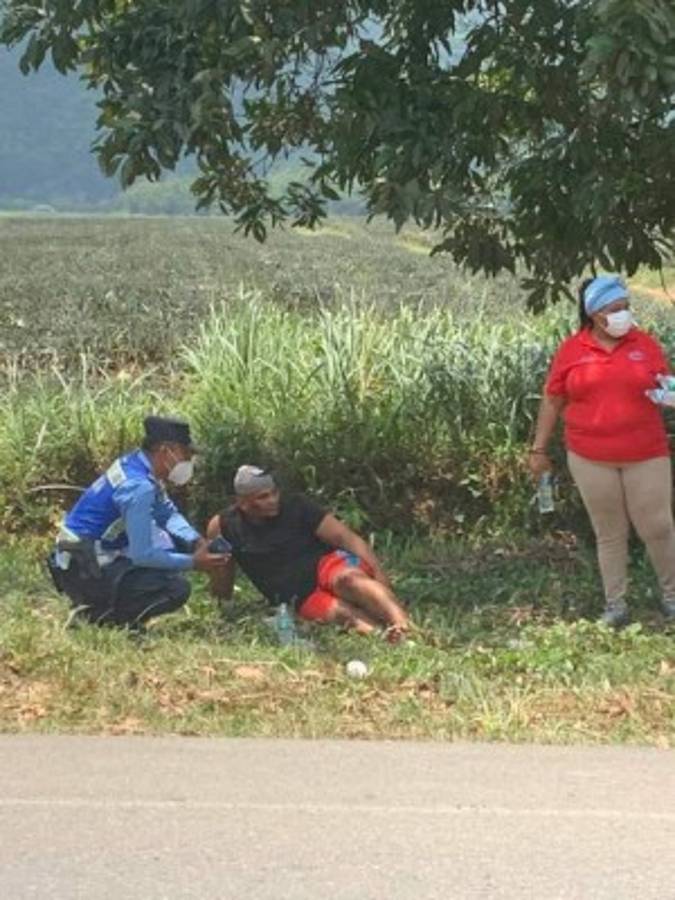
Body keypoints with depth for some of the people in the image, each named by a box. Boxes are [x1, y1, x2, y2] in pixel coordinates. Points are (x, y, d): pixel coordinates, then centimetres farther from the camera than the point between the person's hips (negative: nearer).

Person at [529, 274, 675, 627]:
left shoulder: (645, 344, 3)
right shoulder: (571, 350, 1)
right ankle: (615, 603, 17)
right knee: (609, 533, 8)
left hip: (645, 455, 0)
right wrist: (539, 449, 8)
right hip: (591, 459, 0)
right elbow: (552, 401, 7)